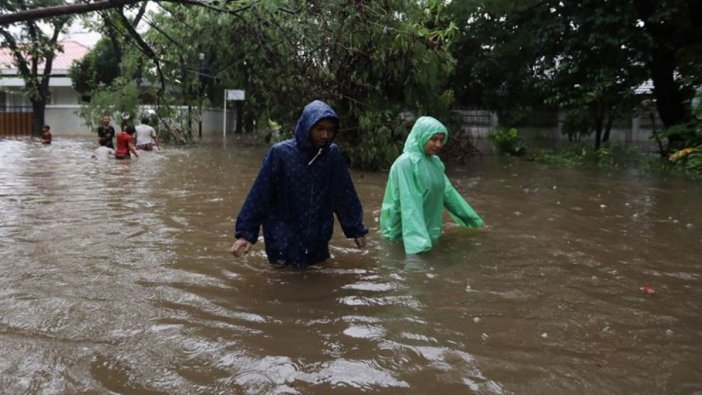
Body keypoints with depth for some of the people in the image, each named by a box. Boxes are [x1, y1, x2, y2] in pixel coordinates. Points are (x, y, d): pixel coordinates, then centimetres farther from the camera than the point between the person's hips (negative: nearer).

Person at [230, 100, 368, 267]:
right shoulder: (280, 153, -14)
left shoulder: (333, 154, -6)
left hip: (318, 241, 3)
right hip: (284, 240, -3)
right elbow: (259, 195, -10)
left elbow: (345, 194, 3)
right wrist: (246, 231, -11)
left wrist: (356, 229, 9)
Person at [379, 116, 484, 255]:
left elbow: (447, 191, 14)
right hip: (405, 234, -8)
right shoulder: (406, 162, -21)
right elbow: (409, 203, -28)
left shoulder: (435, 162, 4)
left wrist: (470, 217, 20)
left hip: (429, 230, 8)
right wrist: (417, 237, -35)